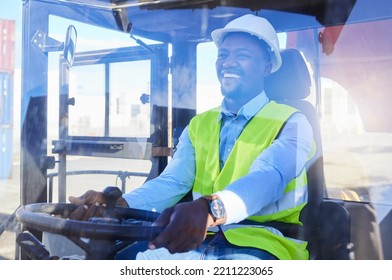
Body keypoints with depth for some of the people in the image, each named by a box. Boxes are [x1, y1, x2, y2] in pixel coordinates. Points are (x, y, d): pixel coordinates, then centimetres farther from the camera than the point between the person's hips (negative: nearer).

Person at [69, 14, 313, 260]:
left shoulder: (291, 123, -1)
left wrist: (208, 208, -42)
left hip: (261, 246, -4)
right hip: (199, 243, 4)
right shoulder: (198, 125, 15)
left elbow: (267, 178, -21)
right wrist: (117, 203, -20)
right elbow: (172, 181, 1)